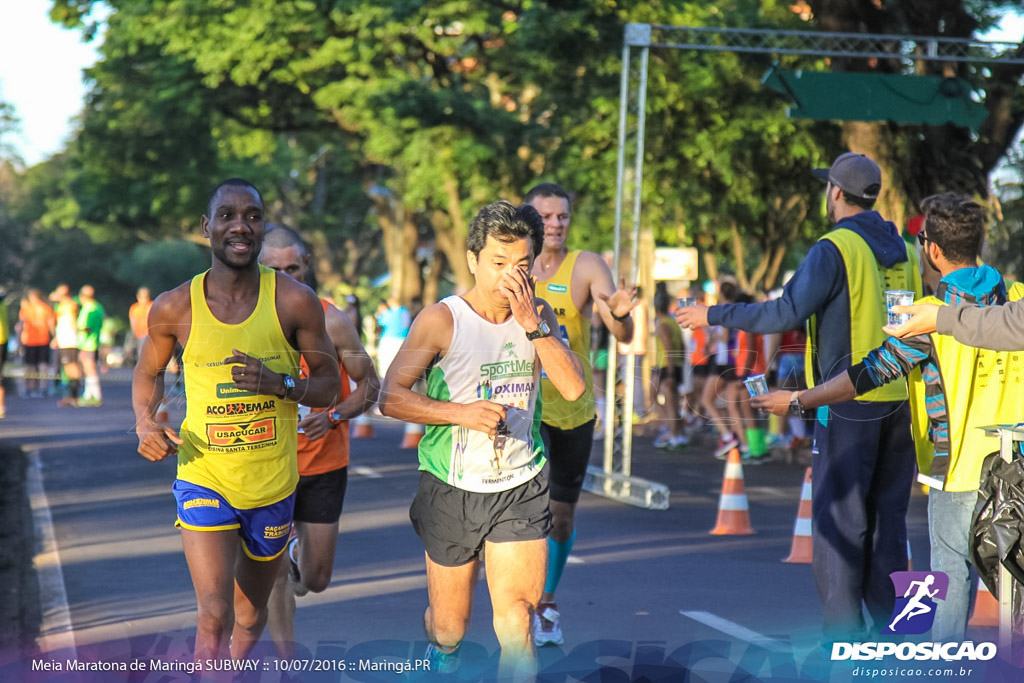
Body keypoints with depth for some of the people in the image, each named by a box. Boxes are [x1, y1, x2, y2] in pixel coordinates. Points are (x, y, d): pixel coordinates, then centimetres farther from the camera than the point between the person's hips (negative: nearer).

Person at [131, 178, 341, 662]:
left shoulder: (295, 302, -9)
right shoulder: (175, 308, -7)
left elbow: (329, 386, -1)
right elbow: (148, 372, 12)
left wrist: (280, 384, -21)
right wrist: (145, 424, -8)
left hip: (272, 483, 2)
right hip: (203, 479, -2)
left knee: (250, 617, 18)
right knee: (214, 617, -16)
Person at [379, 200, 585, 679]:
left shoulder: (538, 316, 4)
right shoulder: (442, 320, -9)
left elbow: (574, 388, -8)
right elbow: (390, 397, -10)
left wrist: (532, 325, -16)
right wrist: (462, 412, -21)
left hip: (520, 486, 2)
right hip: (453, 489, -2)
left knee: (517, 617, -12)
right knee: (449, 626, 12)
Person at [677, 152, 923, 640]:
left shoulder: (834, 249, -10)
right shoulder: (905, 251, 11)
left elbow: (786, 313, -16)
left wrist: (714, 315, -7)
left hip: (852, 400, -6)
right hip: (901, 399, 6)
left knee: (839, 516, -1)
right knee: (888, 514, 11)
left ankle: (843, 632, -2)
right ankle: (889, 627, 13)